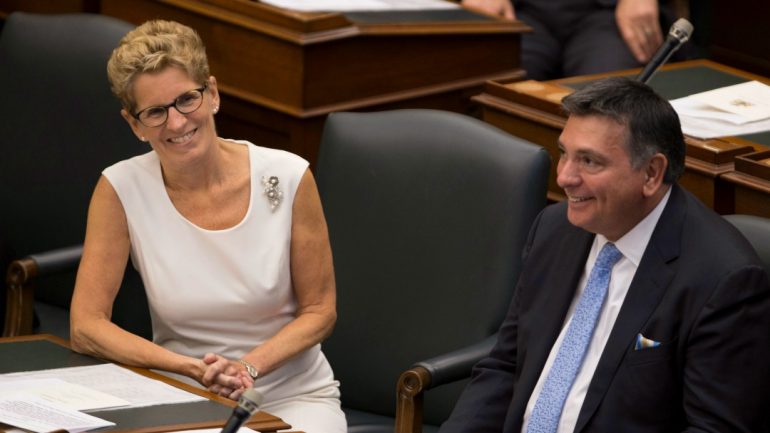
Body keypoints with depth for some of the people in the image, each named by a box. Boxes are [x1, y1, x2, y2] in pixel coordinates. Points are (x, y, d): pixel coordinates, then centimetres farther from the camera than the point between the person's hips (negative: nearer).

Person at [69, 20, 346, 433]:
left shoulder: (287, 178, -9)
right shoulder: (121, 189, -9)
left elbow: (319, 312, -1)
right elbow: (86, 326, -10)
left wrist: (247, 368, -19)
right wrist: (194, 369, -22)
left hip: (293, 395, 1)